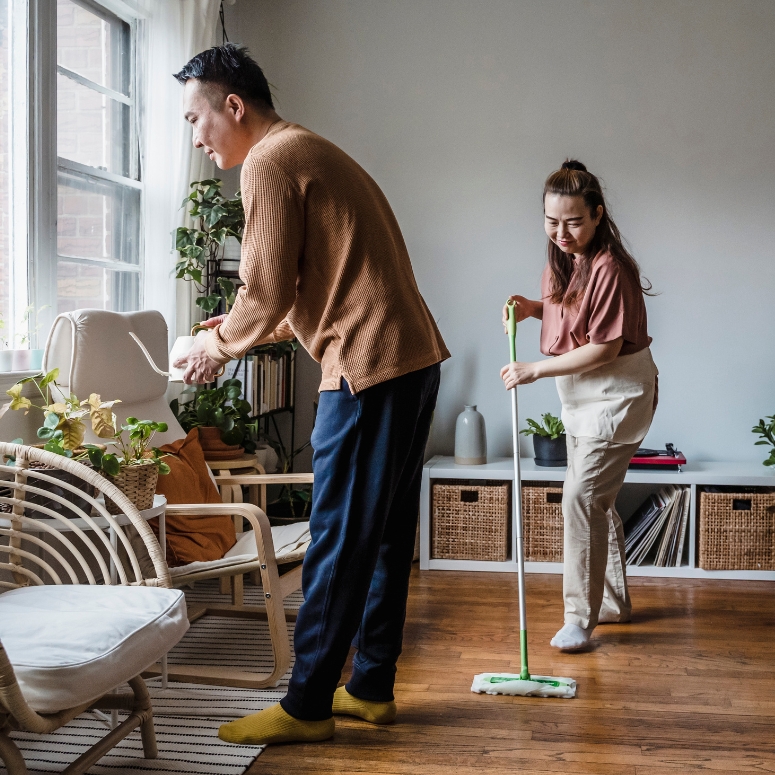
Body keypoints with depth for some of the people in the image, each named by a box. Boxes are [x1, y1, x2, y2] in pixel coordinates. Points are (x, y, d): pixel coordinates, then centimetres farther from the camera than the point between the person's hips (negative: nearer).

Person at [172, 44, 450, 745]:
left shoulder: (269, 163, -8)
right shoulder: (315, 154, 23)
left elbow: (267, 294, -12)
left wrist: (217, 347, 5)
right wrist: (239, 329, 20)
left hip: (369, 368, -10)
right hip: (413, 357, 10)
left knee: (339, 542, -4)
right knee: (386, 533, 13)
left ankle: (306, 707, 5)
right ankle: (372, 687, 23)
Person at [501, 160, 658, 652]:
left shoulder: (610, 269, -24)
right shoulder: (563, 259, 4)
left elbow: (604, 348, -24)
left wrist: (536, 370, -20)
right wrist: (531, 308, 0)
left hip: (617, 394, -9)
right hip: (581, 395, 10)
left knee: (582, 497, -13)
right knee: (596, 499, 16)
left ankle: (581, 618, -4)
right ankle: (614, 602, 31)